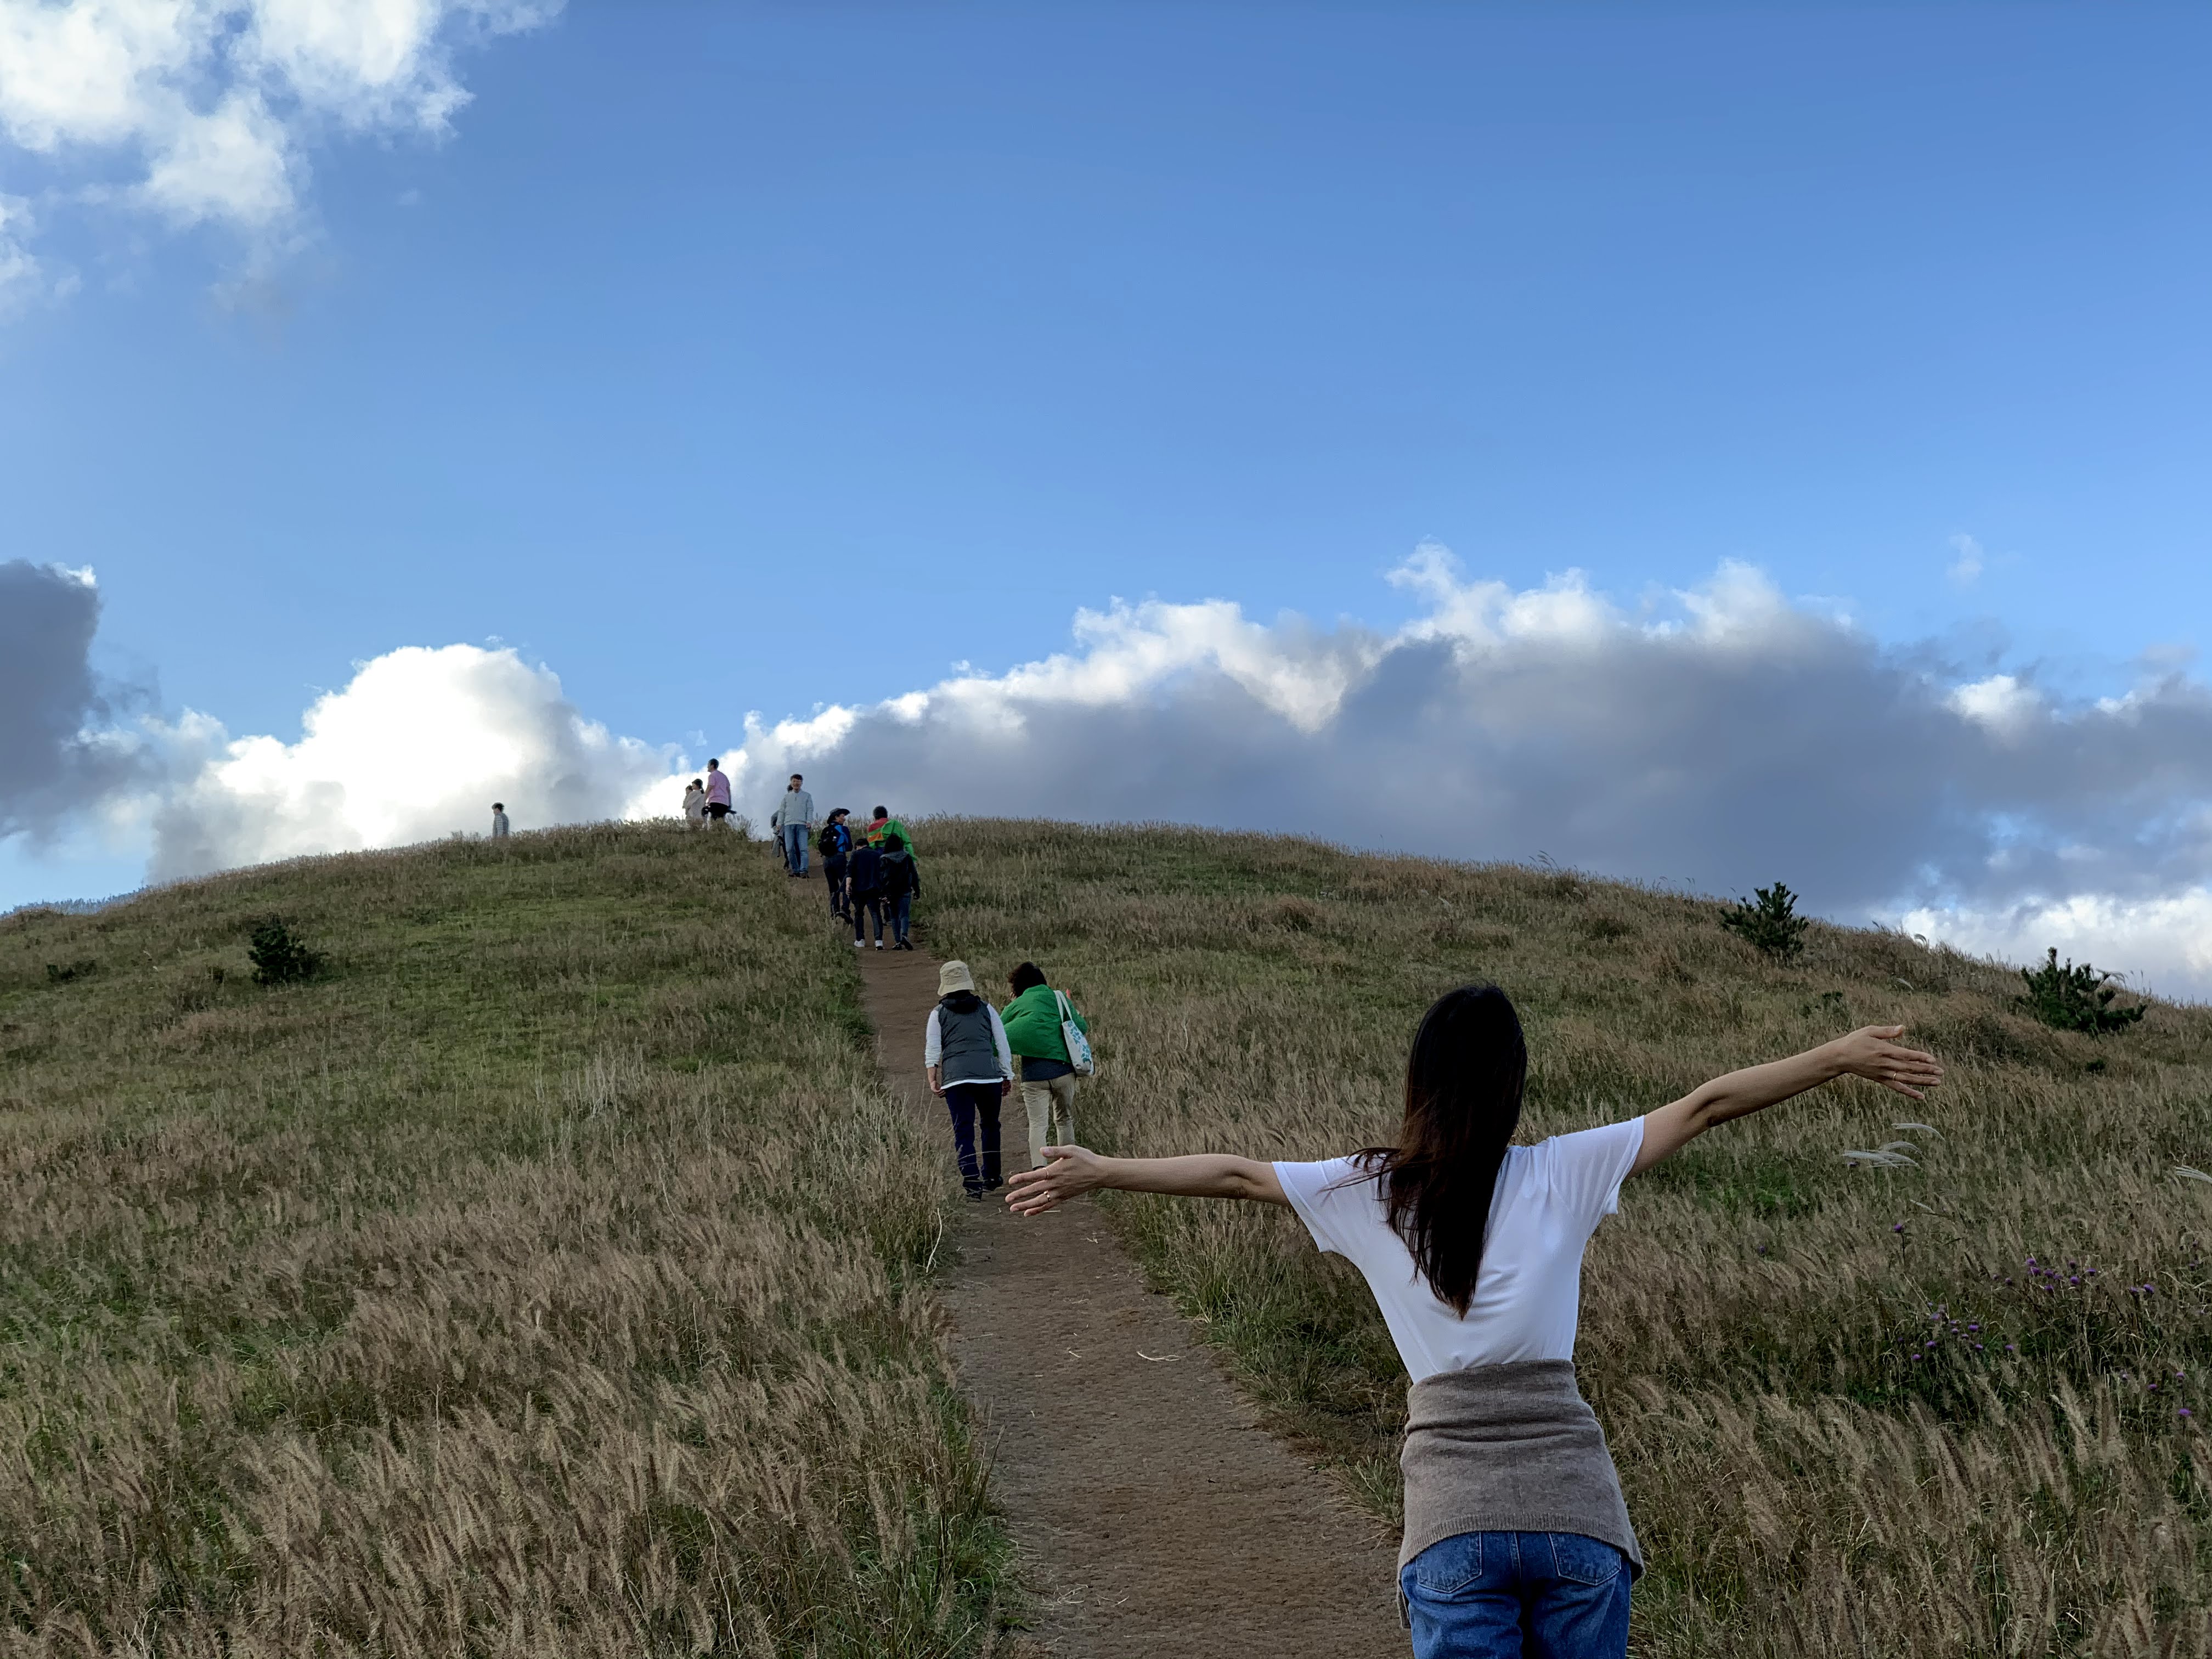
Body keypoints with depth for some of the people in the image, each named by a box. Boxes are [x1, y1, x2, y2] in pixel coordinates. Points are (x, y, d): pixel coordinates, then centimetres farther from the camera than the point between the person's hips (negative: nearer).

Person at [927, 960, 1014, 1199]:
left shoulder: (938, 1013, 12)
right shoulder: (986, 1009, 14)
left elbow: (932, 1049, 4)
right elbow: (1002, 1044, 13)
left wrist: (933, 1080, 4)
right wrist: (1008, 1076, 17)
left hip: (955, 1079, -1)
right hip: (989, 1075, 1)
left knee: (963, 1132, 0)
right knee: (990, 1125, 20)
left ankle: (972, 1182, -12)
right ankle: (991, 1177, 26)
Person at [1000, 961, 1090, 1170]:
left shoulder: (1013, 1007, 10)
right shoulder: (1058, 999, 10)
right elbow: (1082, 1028, 5)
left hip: (1033, 1074, -1)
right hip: (1063, 1070, 1)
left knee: (1038, 1124, -2)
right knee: (1064, 1120, 18)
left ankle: (1039, 1167, -24)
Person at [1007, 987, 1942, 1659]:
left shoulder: (1370, 1192, 5)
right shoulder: (1563, 1176, 3)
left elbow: (1234, 1173, 13)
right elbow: (1705, 1108, 7)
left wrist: (1098, 1173, 24)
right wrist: (1841, 1058, 14)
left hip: (1453, 1517, 0)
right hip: (1578, 1509, 0)